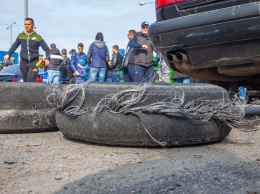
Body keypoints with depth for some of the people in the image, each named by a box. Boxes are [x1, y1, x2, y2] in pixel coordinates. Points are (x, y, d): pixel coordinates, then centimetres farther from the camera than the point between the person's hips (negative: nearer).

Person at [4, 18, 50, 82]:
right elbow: (14, 46, 19)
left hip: (34, 62, -4)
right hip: (23, 62, 4)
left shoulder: (38, 37, -4)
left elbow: (46, 48, -3)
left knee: (31, 80, -21)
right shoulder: (20, 36, 5)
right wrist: (8, 54, 9)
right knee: (25, 81, 7)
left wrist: (47, 59, -18)